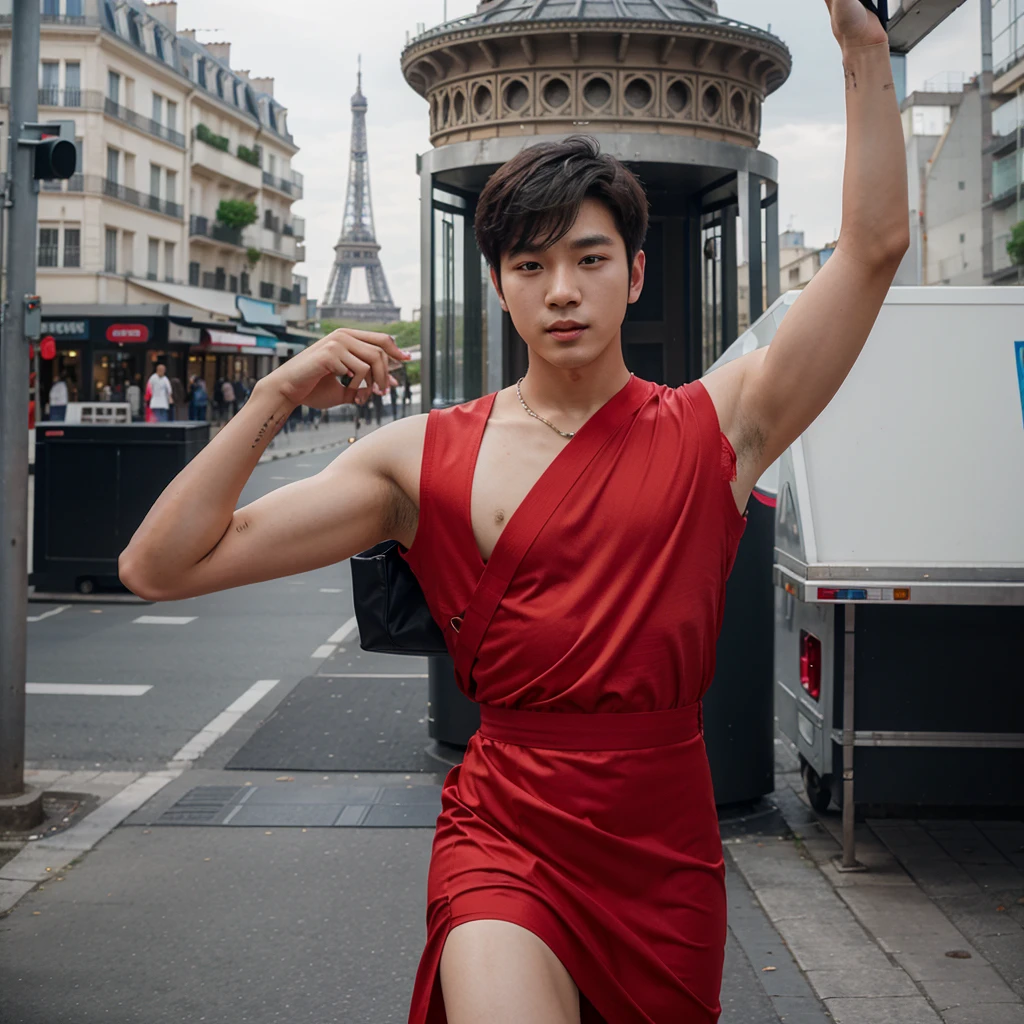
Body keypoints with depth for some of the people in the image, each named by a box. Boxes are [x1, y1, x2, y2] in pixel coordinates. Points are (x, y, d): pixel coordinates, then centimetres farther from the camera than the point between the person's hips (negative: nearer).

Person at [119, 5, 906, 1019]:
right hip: (508, 837, -2)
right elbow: (158, 566, -4)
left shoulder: (715, 427, 3)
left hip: (669, 848, 3)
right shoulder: (426, 457, -1)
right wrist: (275, 396, -14)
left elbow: (874, 247, 0)